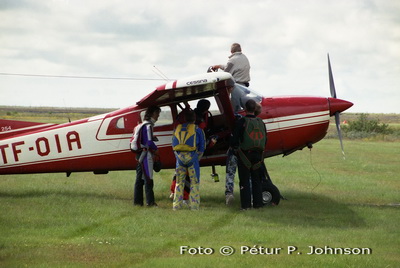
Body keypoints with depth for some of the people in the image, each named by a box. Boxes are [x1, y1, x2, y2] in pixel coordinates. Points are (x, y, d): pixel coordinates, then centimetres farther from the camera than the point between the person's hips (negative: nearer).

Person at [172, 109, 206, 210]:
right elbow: (202, 147, 6)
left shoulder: (177, 129, 17)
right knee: (194, 182, 3)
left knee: (179, 182, 12)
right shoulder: (197, 130, 6)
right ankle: (194, 206, -2)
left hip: (179, 157, 3)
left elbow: (173, 145, 19)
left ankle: (176, 205, 9)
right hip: (192, 157, -3)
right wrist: (197, 159, 14)